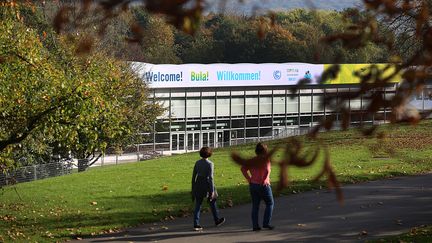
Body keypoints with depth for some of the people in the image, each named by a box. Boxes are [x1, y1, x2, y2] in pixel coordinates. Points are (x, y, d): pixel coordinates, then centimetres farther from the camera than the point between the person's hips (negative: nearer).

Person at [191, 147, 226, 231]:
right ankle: (217, 220, 31)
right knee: (212, 203, 16)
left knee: (198, 205, 4)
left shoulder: (197, 163, 2)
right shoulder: (210, 164, -13)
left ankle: (196, 224, -4)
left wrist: (193, 188, 15)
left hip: (198, 185, 4)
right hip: (207, 185, -4)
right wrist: (212, 191, -14)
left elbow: (194, 176, 7)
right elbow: (210, 177, -16)